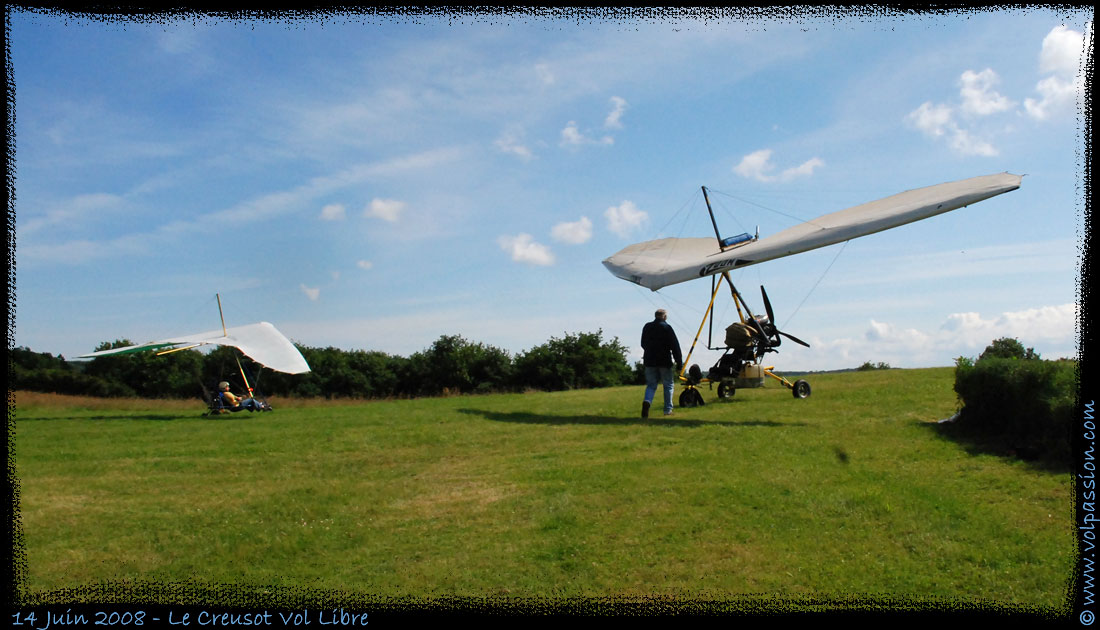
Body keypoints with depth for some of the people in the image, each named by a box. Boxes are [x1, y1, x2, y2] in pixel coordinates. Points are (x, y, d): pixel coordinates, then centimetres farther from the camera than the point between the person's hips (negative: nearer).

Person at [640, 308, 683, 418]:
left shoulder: (647, 327, 8)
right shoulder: (667, 327, -6)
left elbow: (643, 344, 20)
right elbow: (675, 347, -9)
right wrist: (679, 364, -7)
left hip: (649, 361, 3)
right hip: (664, 362, -3)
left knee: (651, 385, 9)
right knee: (668, 385, 11)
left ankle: (647, 401, -19)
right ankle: (668, 410, 12)